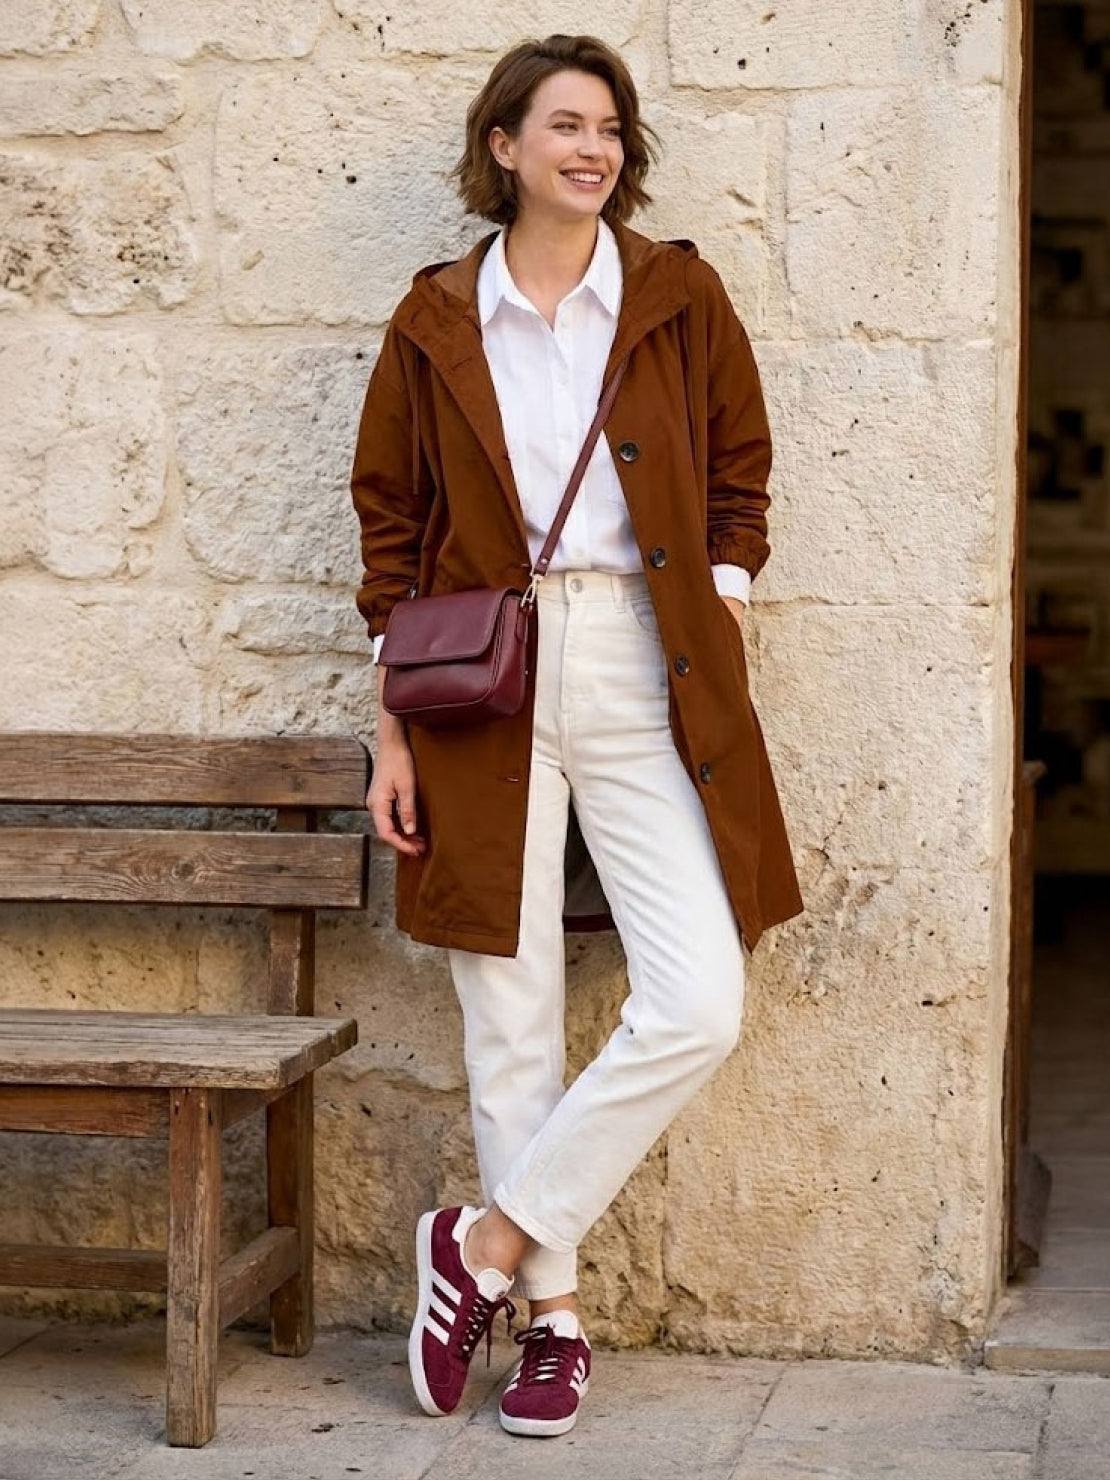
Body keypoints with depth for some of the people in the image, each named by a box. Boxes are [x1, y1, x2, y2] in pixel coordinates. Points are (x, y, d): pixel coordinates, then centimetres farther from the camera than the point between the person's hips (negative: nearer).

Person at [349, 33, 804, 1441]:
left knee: (697, 1010, -10)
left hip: (644, 679, 1)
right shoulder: (435, 320, 5)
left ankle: (488, 1242, 6)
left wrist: (721, 600, 0)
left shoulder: (681, 295, 5)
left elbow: (739, 473, 14)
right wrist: (393, 728, 3)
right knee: (509, 1020, 2)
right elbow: (392, 523, 7)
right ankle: (552, 1317, 17)